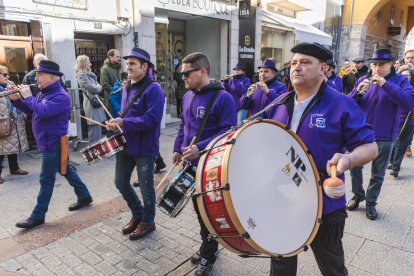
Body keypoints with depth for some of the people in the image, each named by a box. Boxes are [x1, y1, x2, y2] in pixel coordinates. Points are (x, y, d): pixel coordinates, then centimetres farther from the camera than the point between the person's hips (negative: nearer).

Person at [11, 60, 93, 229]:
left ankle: (38, 216, 12)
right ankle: (84, 196, 30)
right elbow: (30, 110, 15)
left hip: (53, 144, -9)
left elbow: (42, 111, -33)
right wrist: (16, 99, -1)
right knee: (66, 170, 17)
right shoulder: (44, 93, 10)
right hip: (50, 143, 10)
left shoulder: (61, 96, -20)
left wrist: (28, 96, -19)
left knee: (46, 180, 0)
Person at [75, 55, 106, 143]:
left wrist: (98, 87, -2)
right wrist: (99, 87, 3)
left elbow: (98, 87, 18)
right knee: (95, 128, -7)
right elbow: (94, 88, -15)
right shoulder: (81, 76, -11)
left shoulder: (89, 74, 17)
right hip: (92, 105, -9)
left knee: (97, 127, 15)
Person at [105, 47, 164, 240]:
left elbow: (152, 120, -25)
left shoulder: (153, 89, -16)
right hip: (126, 144, 8)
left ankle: (148, 222, 29)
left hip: (145, 148, -8)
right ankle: (137, 214, 38)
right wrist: (116, 123, -1)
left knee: (146, 187, 7)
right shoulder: (127, 87, 10)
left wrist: (123, 123, -24)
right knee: (121, 182, 16)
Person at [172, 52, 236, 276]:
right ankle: (208, 245, 40)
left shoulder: (222, 97, -16)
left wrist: (201, 148, -28)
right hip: (191, 163, 7)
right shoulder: (187, 96, 7)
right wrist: (177, 148, 9)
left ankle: (208, 256, 27)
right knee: (198, 207, 19)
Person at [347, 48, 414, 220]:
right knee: (355, 167, 11)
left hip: (384, 137, -2)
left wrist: (386, 84, -26)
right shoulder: (363, 80, 4)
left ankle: (371, 203, 26)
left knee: (377, 174, 10)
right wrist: (358, 91, -21)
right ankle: (357, 195, 32)